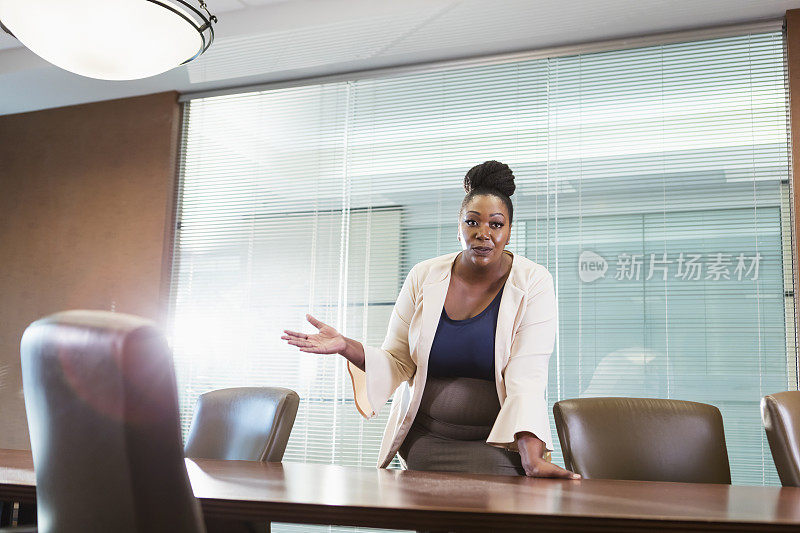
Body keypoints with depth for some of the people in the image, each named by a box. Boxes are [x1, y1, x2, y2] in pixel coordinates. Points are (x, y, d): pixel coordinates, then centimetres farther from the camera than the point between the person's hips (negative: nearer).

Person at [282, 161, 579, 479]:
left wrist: (533, 459, -31)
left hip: (497, 442, -2)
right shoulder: (424, 277, -1)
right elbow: (397, 363, 1)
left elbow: (526, 378, -18)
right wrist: (347, 348, -18)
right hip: (424, 438, 3)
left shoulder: (533, 284, -9)